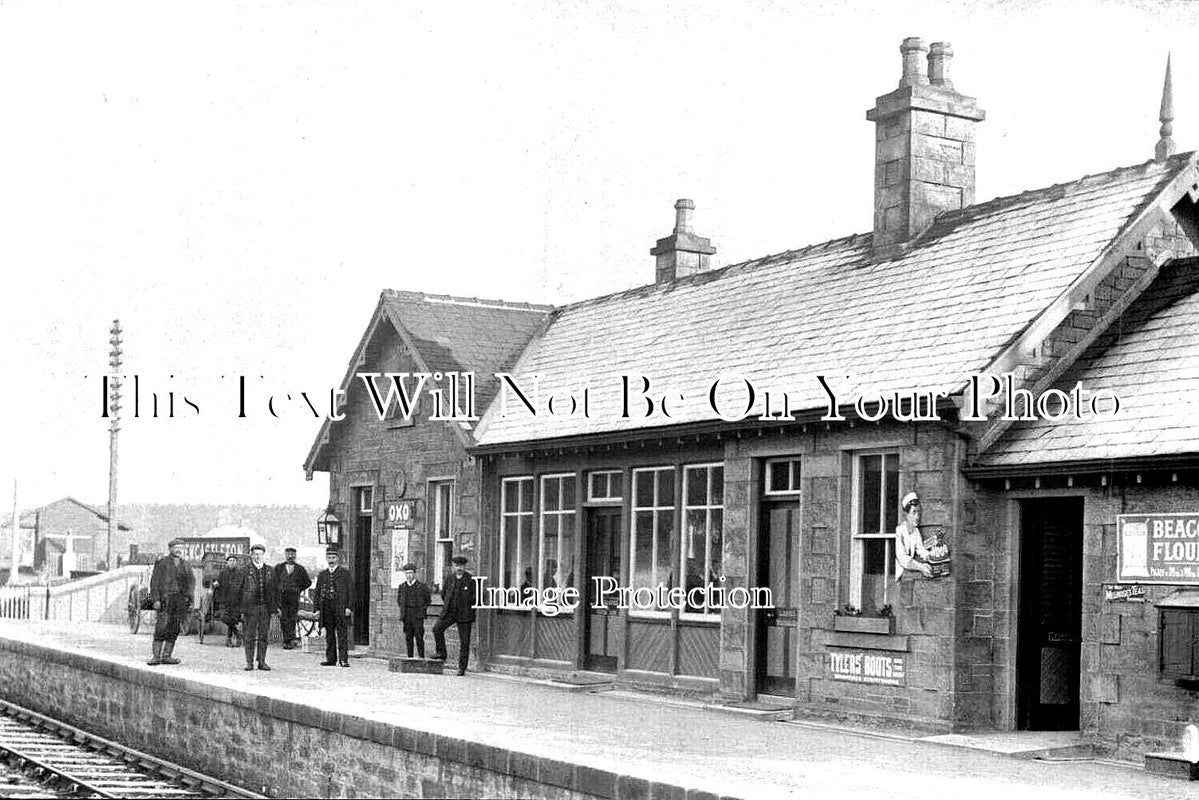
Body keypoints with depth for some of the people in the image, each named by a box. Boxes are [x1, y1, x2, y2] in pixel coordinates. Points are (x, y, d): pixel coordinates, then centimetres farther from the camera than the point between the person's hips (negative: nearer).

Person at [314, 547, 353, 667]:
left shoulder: (345, 572, 5)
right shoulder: (322, 574, 15)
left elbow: (350, 590, 0)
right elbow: (317, 592, 16)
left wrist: (349, 606, -8)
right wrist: (316, 608, 7)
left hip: (341, 607, -4)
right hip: (326, 607, 4)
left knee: (342, 634, -5)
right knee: (329, 634, 7)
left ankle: (343, 659, -5)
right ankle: (330, 658, 12)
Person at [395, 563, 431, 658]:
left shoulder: (422, 587, 0)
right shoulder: (402, 587, 9)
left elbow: (428, 600, 10)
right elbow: (398, 600, 24)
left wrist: (422, 610, 4)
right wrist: (403, 610, 13)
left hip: (418, 616, -3)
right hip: (406, 617, 3)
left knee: (419, 637, -7)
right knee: (408, 638, 2)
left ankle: (421, 657, -4)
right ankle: (410, 658, 5)